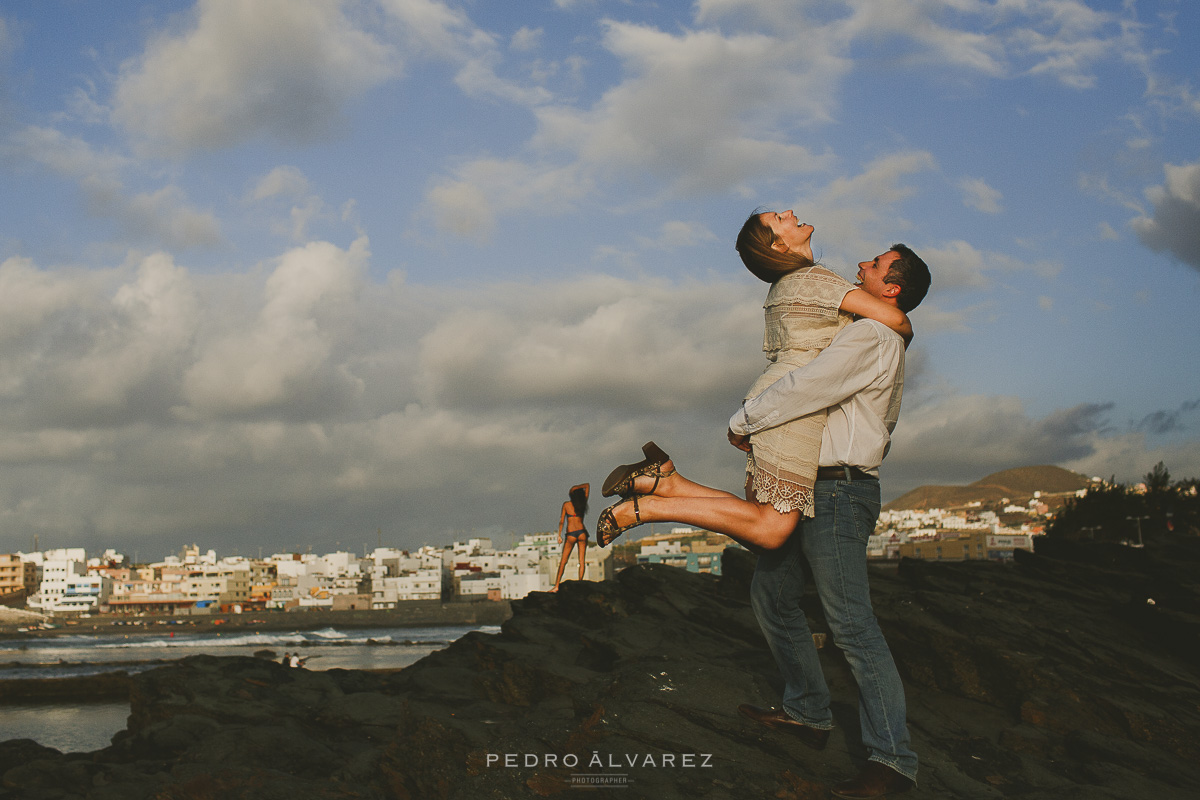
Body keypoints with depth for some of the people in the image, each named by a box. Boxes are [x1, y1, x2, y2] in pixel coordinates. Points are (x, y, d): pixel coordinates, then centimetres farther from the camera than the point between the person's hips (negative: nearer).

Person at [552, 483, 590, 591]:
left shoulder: (566, 504, -1)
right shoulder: (583, 503, 6)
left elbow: (561, 521, -2)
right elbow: (587, 486, 20)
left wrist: (559, 535, 5)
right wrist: (576, 487, 9)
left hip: (571, 535, -2)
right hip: (582, 533, 2)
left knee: (563, 561, 3)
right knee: (582, 560, 6)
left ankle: (556, 585, -1)